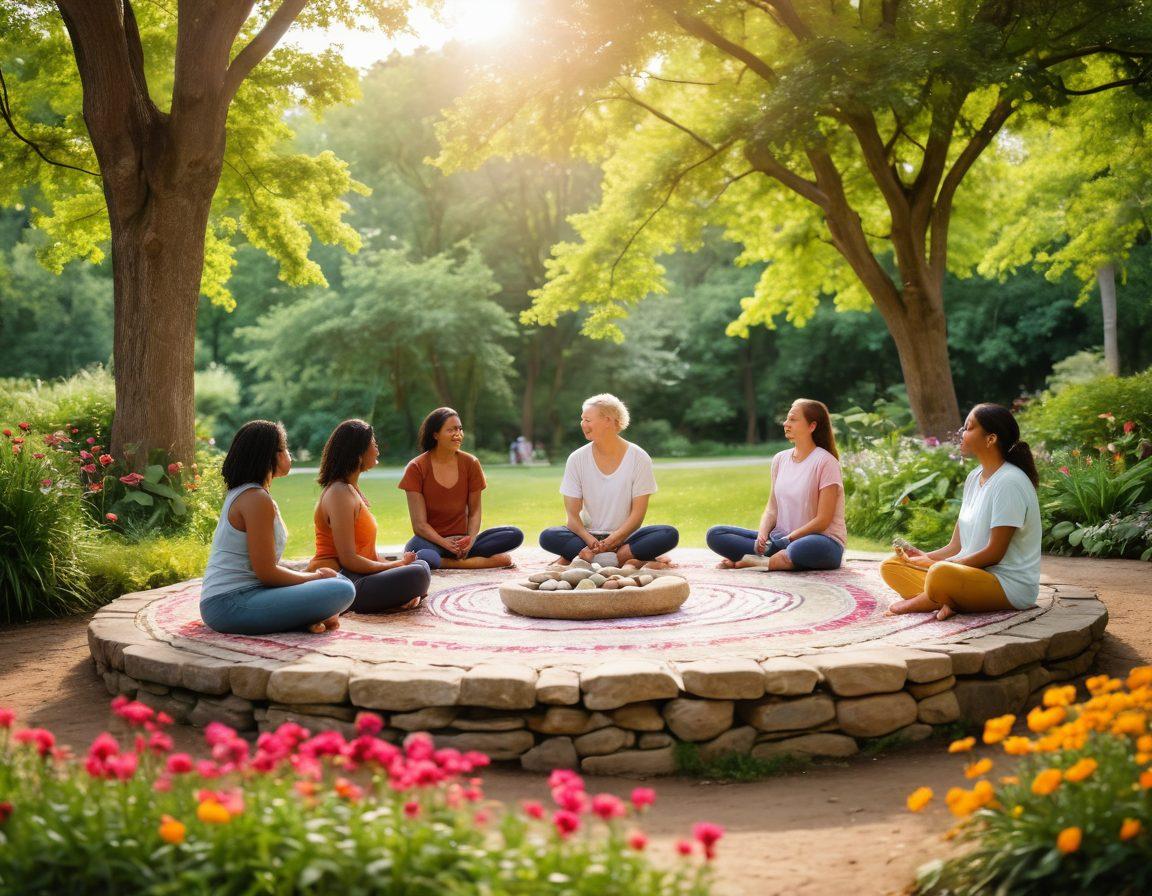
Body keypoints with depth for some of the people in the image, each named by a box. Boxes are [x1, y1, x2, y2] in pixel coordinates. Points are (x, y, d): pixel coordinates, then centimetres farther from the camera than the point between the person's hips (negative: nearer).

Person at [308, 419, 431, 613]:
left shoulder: (352, 489, 19)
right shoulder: (340, 494, -13)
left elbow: (367, 553, 16)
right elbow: (349, 559, -18)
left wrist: (397, 563, 1)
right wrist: (396, 565, -8)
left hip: (352, 576, 11)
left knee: (420, 565, 11)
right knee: (417, 575, -25)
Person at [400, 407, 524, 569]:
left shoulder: (470, 463, 2)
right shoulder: (416, 468, -7)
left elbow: (474, 511, 6)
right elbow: (419, 524, -9)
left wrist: (471, 539, -14)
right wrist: (446, 544, -24)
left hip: (462, 540, 4)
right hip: (432, 541, -4)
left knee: (515, 535, -19)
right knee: (421, 554, -40)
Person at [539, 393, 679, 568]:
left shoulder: (639, 458, -6)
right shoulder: (577, 459, -2)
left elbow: (638, 514, -8)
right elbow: (572, 514, -5)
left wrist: (609, 542, -22)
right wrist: (591, 541, -23)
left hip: (625, 537, -1)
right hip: (589, 536, 1)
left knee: (670, 535, -28)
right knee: (548, 537, -27)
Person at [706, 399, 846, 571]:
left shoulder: (825, 462, -9)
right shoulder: (780, 459, 10)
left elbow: (823, 520, -12)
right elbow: (772, 508, 10)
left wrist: (788, 538, -15)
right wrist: (762, 535, -9)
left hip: (820, 539, -6)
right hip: (780, 539, 7)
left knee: (804, 549, -45)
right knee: (715, 534, -7)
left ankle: (754, 562, -19)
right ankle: (785, 559, -21)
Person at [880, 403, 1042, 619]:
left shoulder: (1009, 483, -15)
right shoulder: (974, 478, 13)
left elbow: (994, 553, -17)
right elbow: (956, 546, 12)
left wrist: (933, 563, -16)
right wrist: (926, 557, -8)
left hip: (1010, 585, -9)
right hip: (971, 572, 9)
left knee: (941, 574, -38)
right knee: (891, 566, 3)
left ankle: (915, 603, -7)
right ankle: (947, 602, -18)